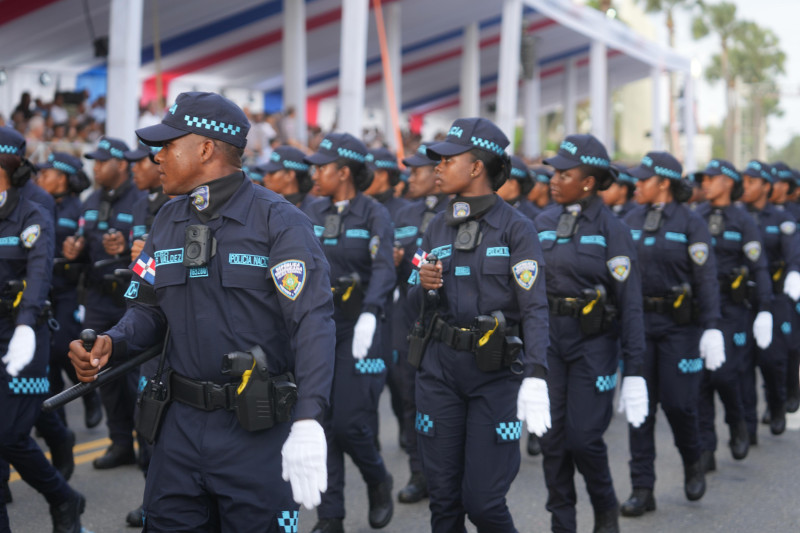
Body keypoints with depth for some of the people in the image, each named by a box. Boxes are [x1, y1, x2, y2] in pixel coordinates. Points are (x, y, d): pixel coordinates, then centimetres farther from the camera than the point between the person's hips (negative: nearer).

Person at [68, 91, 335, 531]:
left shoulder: (278, 220, -11)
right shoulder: (167, 222, 11)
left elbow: (312, 320, -19)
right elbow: (149, 309, 15)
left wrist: (308, 420, -31)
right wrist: (112, 343, -8)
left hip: (257, 429, -6)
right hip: (182, 424, 6)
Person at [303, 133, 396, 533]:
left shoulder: (374, 214, -5)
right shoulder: (314, 214, 10)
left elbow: (384, 270, -18)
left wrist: (369, 315, -33)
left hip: (357, 324, -5)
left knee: (350, 421, -8)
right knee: (321, 421, 4)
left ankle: (378, 482, 23)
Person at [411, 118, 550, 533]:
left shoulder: (515, 227, -6)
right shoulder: (438, 227, 9)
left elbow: (534, 308, -12)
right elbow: (417, 305, 15)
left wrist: (535, 378, -23)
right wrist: (423, 285, -8)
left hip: (496, 372, -4)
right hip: (440, 368, 5)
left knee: (482, 500, -5)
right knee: (443, 497, 7)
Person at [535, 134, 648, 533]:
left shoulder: (612, 230, -7)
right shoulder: (543, 224, 6)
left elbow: (630, 302, -8)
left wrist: (633, 370, -11)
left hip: (594, 341, -4)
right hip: (548, 338, 4)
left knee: (583, 437, -6)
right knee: (552, 438, 5)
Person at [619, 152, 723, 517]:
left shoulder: (691, 223, -5)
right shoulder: (631, 220, 8)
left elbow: (706, 278, -9)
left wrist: (712, 329, -16)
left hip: (679, 323, -4)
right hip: (638, 322, 4)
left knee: (677, 402, -4)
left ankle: (693, 462, 27)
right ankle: (642, 489, 7)